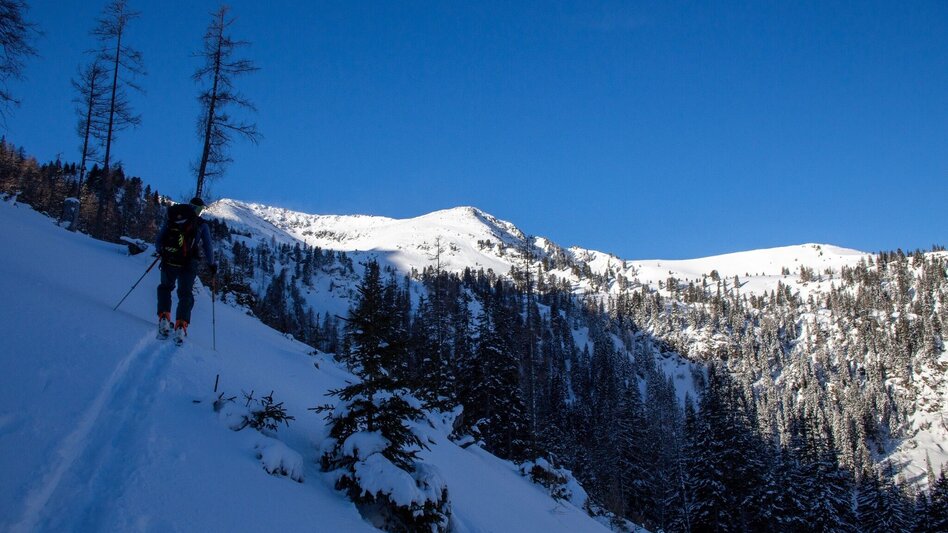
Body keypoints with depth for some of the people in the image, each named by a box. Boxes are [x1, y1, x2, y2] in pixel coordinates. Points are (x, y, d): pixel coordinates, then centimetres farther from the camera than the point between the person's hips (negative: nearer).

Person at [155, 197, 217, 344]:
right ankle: (181, 326, -8)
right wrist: (211, 265, 19)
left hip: (168, 262, 2)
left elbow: (158, 243, 14)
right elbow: (208, 248, 4)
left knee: (165, 287, 26)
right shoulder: (202, 225, 7)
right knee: (185, 295, 11)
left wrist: (162, 252, 34)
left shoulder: (171, 219, 12)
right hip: (188, 265, -2)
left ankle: (164, 319, 9)